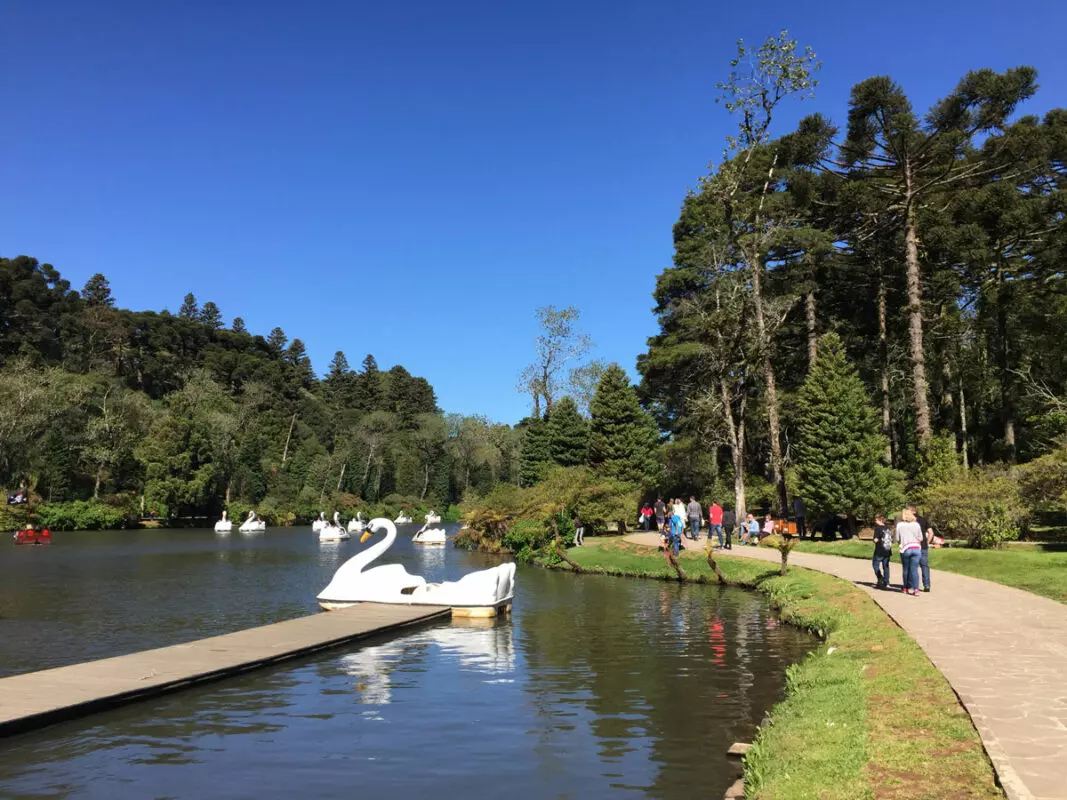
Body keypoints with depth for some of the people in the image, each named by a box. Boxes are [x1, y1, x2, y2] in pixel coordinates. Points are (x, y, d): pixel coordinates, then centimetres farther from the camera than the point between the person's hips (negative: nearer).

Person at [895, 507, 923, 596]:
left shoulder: (899, 525, -1)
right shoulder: (916, 524, 3)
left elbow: (897, 538, 0)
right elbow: (920, 537, 7)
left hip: (905, 549, -1)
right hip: (916, 548, 1)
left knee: (906, 569, 13)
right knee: (914, 570, 0)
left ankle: (906, 588, 23)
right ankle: (915, 589, -7)